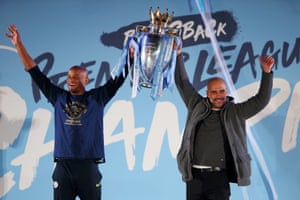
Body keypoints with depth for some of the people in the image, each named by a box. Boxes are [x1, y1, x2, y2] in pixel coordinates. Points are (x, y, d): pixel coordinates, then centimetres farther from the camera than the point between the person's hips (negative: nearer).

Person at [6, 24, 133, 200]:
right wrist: (19, 45, 13)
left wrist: (131, 55, -7)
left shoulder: (97, 98, 6)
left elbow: (119, 78, 4)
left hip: (88, 166, -1)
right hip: (63, 166, 2)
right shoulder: (59, 98, 11)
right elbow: (36, 73, 14)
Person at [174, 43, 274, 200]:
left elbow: (261, 100, 2)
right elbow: (182, 83, 15)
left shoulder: (235, 112, 6)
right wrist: (178, 55, 12)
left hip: (219, 177, -2)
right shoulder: (197, 107, 10)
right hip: (194, 175, 2)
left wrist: (266, 72, -6)